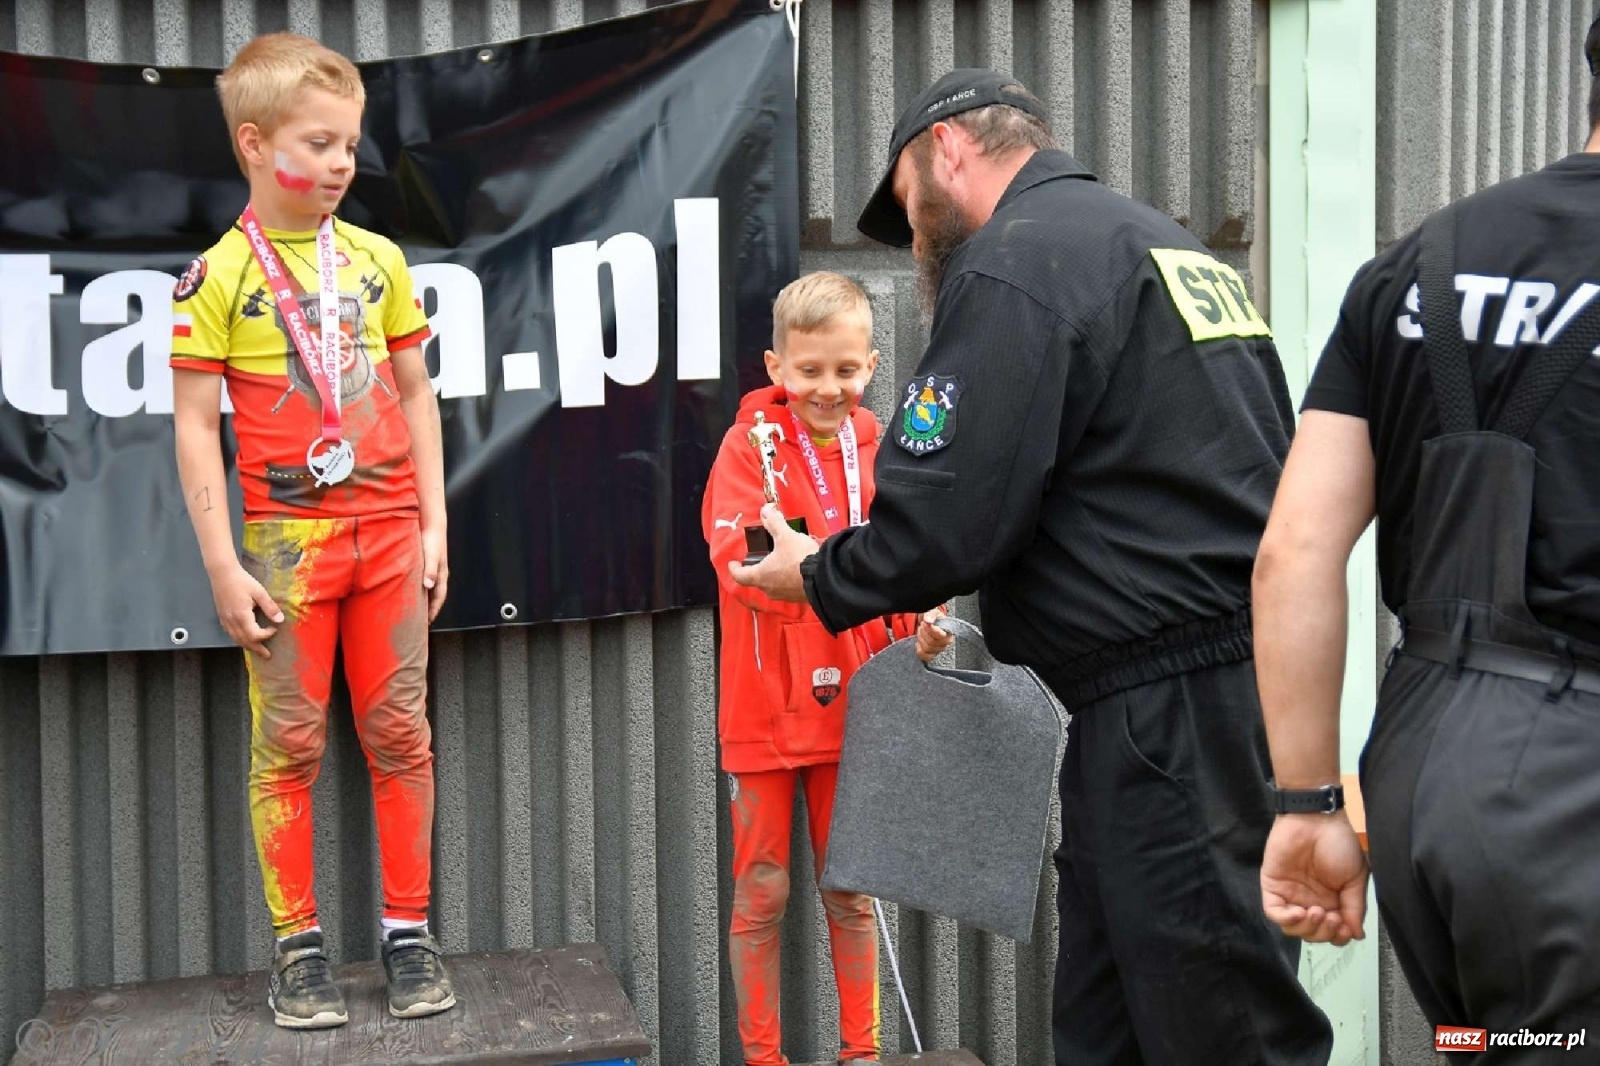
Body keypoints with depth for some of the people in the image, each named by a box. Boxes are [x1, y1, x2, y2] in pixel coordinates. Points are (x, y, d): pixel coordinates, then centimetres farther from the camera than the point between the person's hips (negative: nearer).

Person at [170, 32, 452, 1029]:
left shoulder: (378, 259, 5)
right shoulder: (220, 276, -5)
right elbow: (196, 424, -5)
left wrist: (432, 525, 6)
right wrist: (223, 565, -8)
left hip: (389, 533, 3)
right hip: (286, 538, -3)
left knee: (400, 733, 7)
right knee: (291, 743, 4)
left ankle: (409, 929, 19)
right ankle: (299, 942, 16)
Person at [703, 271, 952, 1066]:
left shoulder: (879, 450, 4)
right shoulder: (751, 441, -7)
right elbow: (734, 554, -23)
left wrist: (920, 633, -13)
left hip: (852, 704, 3)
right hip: (765, 706, -3)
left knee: (851, 891, 13)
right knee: (763, 893, 7)